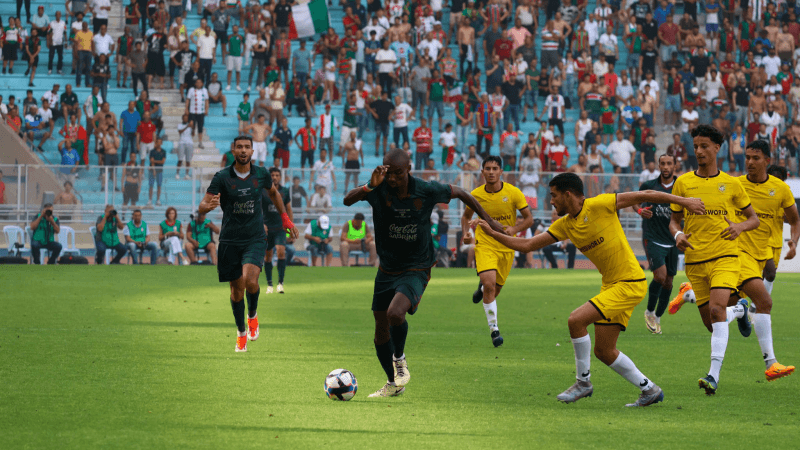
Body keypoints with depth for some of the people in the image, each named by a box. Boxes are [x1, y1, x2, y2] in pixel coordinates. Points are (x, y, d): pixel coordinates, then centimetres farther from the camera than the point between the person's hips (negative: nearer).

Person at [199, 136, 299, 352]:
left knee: (250, 281, -22)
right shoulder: (222, 177, -7)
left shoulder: (261, 174, 0)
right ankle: (241, 333, 27)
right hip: (230, 240, 0)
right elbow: (202, 207, -10)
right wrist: (209, 205, -33)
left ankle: (253, 314, 9)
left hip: (255, 239, 0)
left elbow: (273, 192, 23)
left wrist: (285, 218, 22)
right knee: (237, 289, 4)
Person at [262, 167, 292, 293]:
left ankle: (280, 282, -14)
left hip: (280, 228, 0)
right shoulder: (262, 191, -2)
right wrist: (261, 223, -19)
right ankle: (269, 284, 17)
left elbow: (288, 210, 14)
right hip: (266, 228, 0)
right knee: (267, 256, 5)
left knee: (281, 251, -18)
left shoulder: (284, 191, 6)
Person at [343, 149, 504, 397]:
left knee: (395, 313, -30)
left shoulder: (427, 191, -15)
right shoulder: (379, 190, -12)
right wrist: (369, 187, -44)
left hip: (416, 271, -4)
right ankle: (393, 384, 33)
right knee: (381, 331, 11)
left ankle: (399, 359, -1)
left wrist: (489, 220, 9)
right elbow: (348, 200, -27)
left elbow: (459, 192, 4)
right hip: (387, 270, 4)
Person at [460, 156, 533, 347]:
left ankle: (482, 288, 49)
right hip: (484, 244, -1)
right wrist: (466, 233, -8)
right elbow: (466, 216, 12)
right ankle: (494, 329, -12)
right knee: (490, 284, -22)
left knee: (495, 291, 10)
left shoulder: (513, 193, -9)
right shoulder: (476, 195, -6)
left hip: (506, 247, 1)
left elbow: (529, 219, -3)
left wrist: (514, 229, -23)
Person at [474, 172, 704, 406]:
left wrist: (683, 201, -8)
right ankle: (649, 390, 21)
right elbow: (527, 245, 12)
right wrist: (492, 233, 7)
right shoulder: (564, 226, 8)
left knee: (576, 320, -18)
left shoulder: (599, 205, -13)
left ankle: (583, 382, -4)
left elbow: (644, 195, -9)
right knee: (604, 352, 8)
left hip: (630, 283, -9)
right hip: (610, 285, 9)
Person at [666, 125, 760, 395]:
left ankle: (714, 375, -27)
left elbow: (753, 218, 11)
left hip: (724, 257, -3)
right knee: (711, 324, 7)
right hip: (695, 261, 3)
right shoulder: (683, 183, 5)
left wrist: (740, 227, -12)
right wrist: (678, 234, -10)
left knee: (716, 309, -25)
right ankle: (739, 310, 44)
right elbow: (674, 220, 13)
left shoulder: (731, 184, 2)